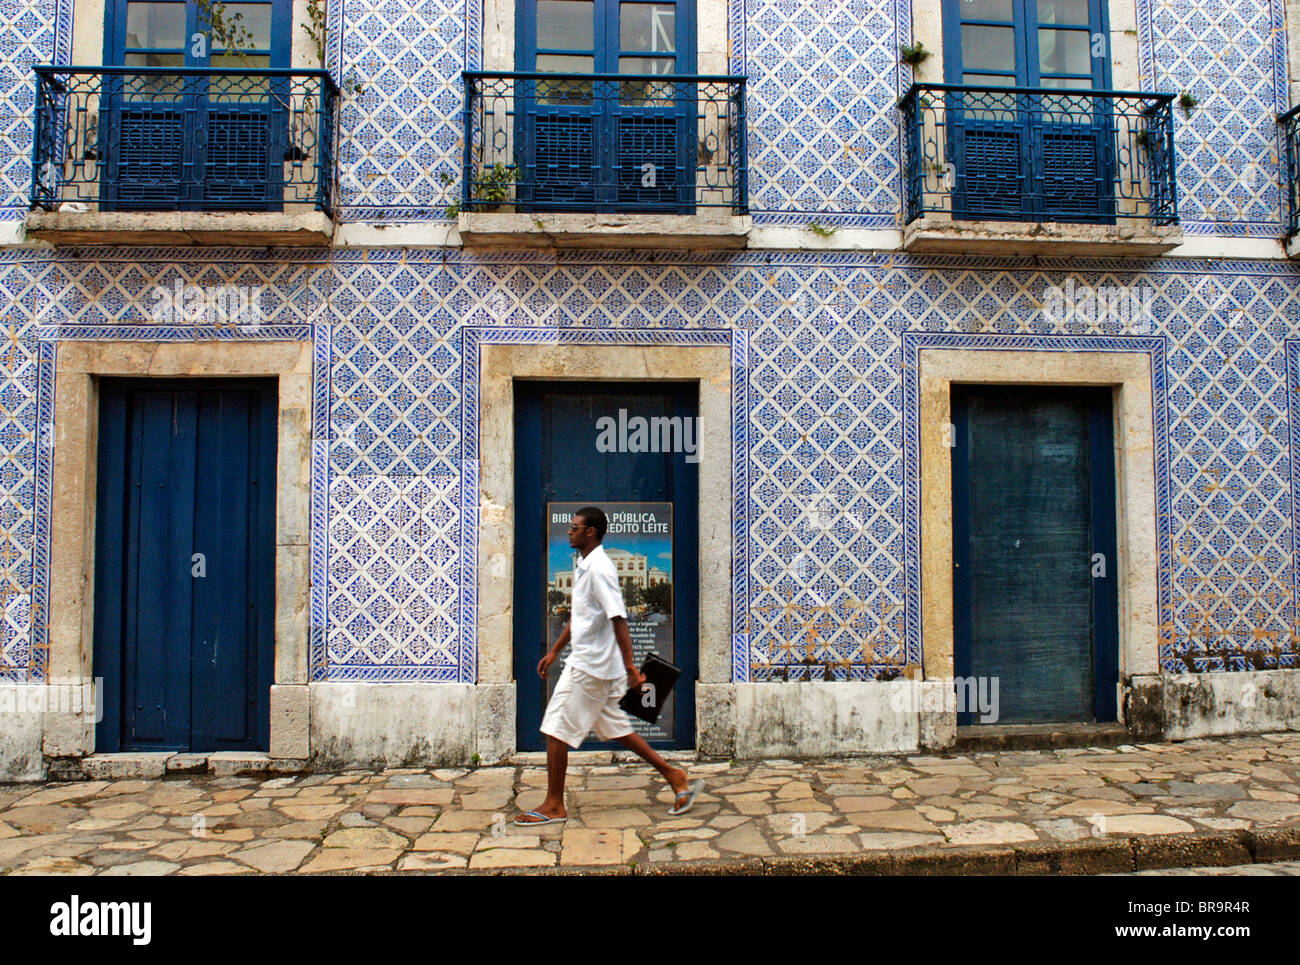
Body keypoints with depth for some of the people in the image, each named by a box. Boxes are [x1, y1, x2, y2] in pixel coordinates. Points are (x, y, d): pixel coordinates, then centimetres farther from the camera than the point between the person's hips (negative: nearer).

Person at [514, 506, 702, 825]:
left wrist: (630, 667, -26)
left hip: (589, 666, -10)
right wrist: (554, 651, 27)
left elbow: (618, 619, -23)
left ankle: (553, 806, 10)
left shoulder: (599, 569, -17)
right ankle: (673, 776, 20)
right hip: (594, 664, 10)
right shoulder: (584, 567, 14)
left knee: (556, 731, -1)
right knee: (615, 728, 15)